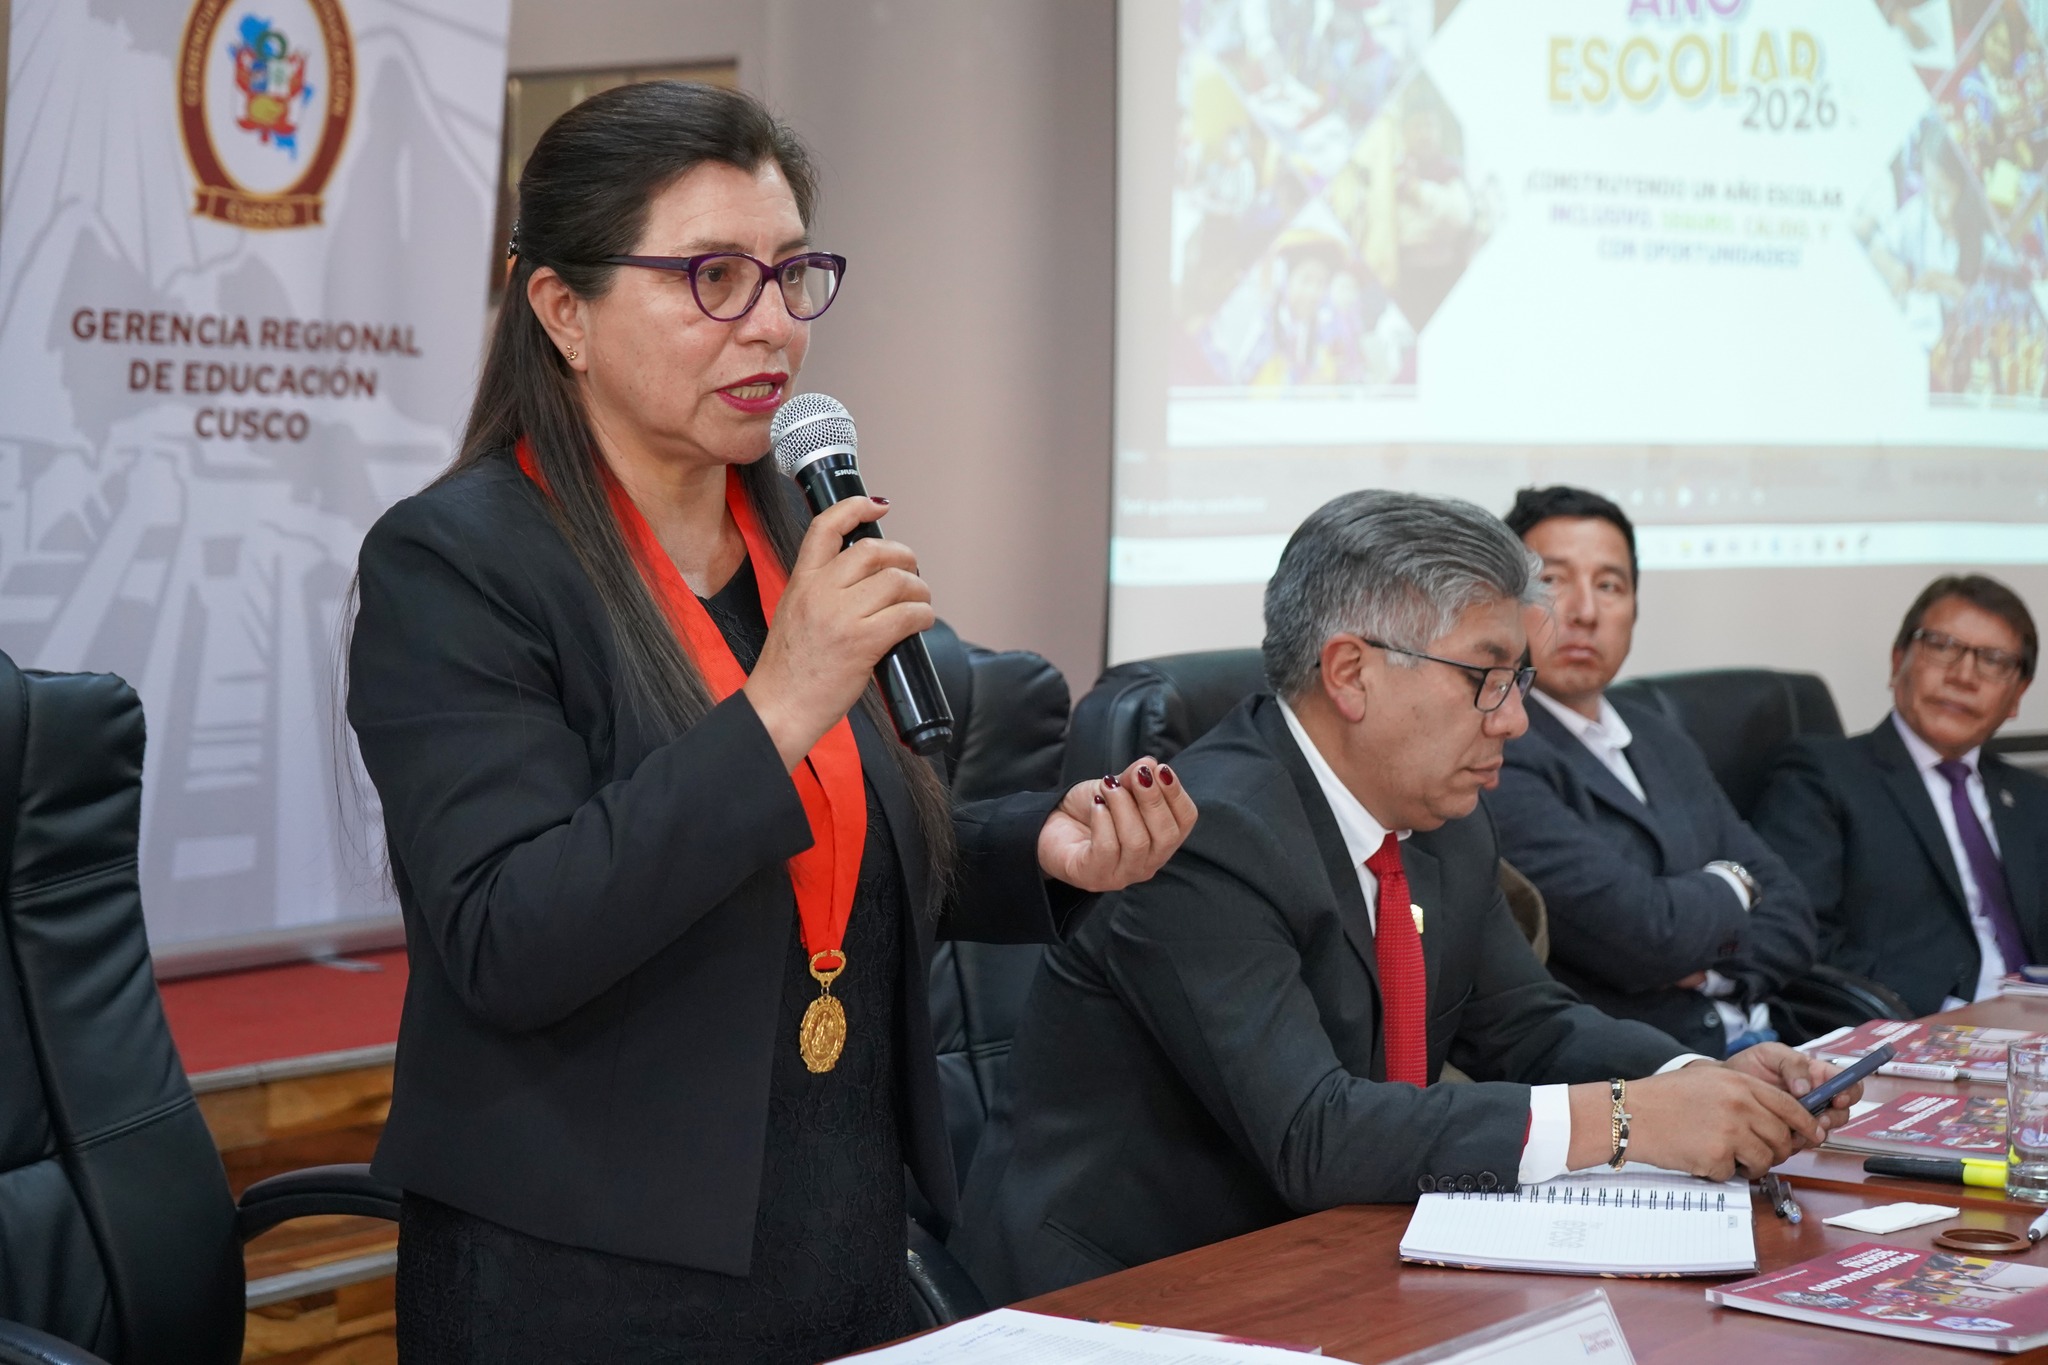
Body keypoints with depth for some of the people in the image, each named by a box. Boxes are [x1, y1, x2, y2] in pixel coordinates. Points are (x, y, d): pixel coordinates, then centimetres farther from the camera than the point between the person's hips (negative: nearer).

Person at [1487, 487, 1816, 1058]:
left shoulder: (1666, 746, 20)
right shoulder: (1497, 759, -12)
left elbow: (1790, 921, 16)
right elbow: (1642, 935, -19)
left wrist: (1707, 966, -7)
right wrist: (1729, 887, 3)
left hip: (1753, 1050, 8)